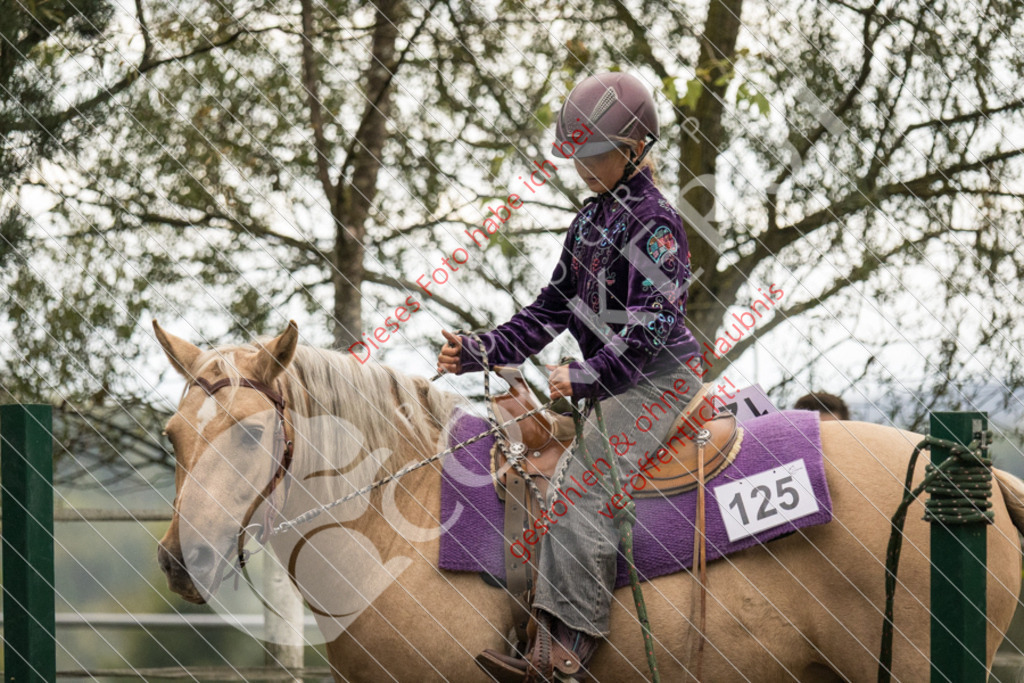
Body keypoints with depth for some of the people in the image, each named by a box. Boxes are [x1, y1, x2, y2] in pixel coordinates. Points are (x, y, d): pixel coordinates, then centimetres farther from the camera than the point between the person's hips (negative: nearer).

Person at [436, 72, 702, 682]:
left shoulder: (653, 220, -11)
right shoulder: (590, 221, 18)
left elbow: (649, 323, -19)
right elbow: (552, 310, 20)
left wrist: (586, 377, -26)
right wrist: (479, 352, 9)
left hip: (658, 379, -10)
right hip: (609, 383, 10)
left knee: (579, 483, -28)